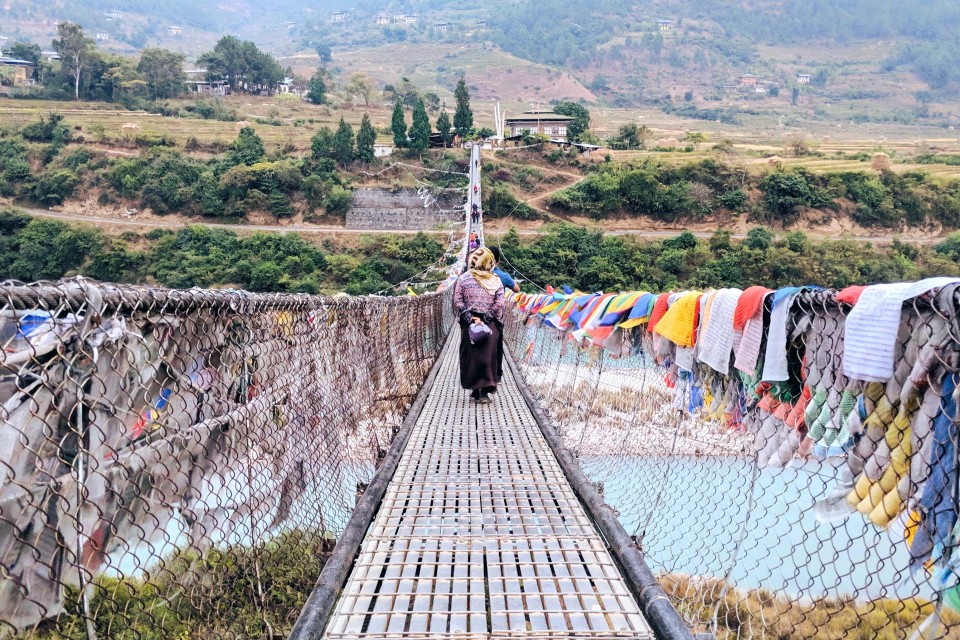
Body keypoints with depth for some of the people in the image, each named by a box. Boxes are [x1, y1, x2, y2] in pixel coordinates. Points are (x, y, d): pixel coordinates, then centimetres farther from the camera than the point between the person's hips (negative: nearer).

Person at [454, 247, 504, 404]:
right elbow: (499, 304, -8)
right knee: (488, 356, 3)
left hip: (469, 324, 0)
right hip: (491, 325, 0)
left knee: (470, 355, 10)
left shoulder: (463, 278, 0)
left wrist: (470, 318, -7)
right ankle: (484, 392, -1)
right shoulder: (496, 281, 0)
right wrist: (486, 319, -8)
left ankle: (475, 389, 16)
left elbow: (457, 301, -6)